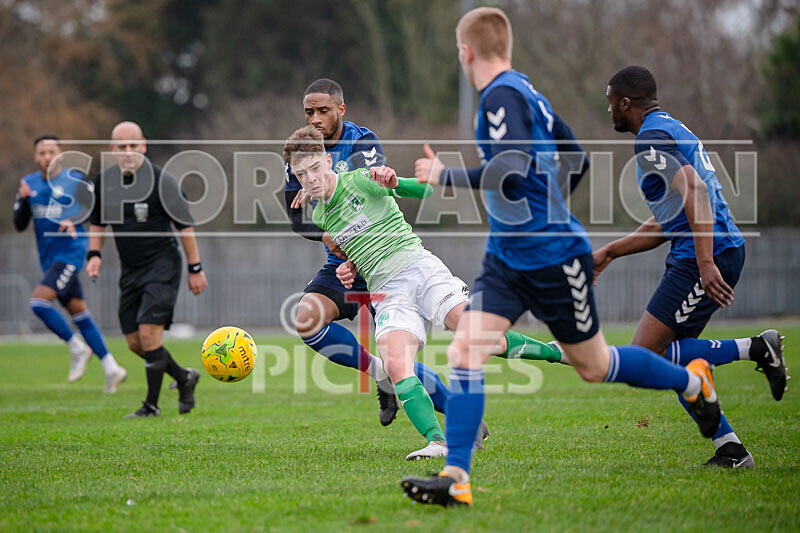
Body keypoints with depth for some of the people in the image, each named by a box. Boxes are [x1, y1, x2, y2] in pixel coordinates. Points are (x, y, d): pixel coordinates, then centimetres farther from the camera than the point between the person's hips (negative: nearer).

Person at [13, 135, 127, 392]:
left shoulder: (75, 180, -5)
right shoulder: (29, 183, 9)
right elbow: (19, 225, 8)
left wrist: (74, 220, -19)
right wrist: (23, 199, -9)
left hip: (71, 252, -6)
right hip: (49, 256, 6)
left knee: (39, 302, -20)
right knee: (78, 311, 8)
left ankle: (78, 349, -3)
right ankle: (112, 369, 15)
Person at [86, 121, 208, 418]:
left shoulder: (161, 181, -11)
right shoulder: (104, 180, 4)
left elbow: (185, 225, -6)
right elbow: (98, 222, 18)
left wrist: (195, 269, -6)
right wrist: (94, 254, 2)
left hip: (162, 267, -6)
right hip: (130, 271, 6)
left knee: (149, 333, -17)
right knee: (135, 343, 5)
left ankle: (152, 405, -6)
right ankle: (184, 378, 27)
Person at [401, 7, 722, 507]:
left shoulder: (502, 95, -19)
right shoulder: (525, 90, 10)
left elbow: (511, 173, -31)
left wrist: (445, 175, -20)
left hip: (555, 258, -9)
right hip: (507, 258, 9)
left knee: (593, 365, 9)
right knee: (465, 351, -8)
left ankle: (693, 381, 34)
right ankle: (456, 479, -10)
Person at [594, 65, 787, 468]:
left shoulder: (651, 138, -9)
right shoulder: (671, 129, 23)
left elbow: (695, 191, -24)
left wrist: (706, 264, -30)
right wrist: (609, 252, 31)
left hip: (706, 257, -10)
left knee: (644, 357, -9)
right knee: (671, 359, 12)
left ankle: (755, 349, -12)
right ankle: (730, 449, 7)